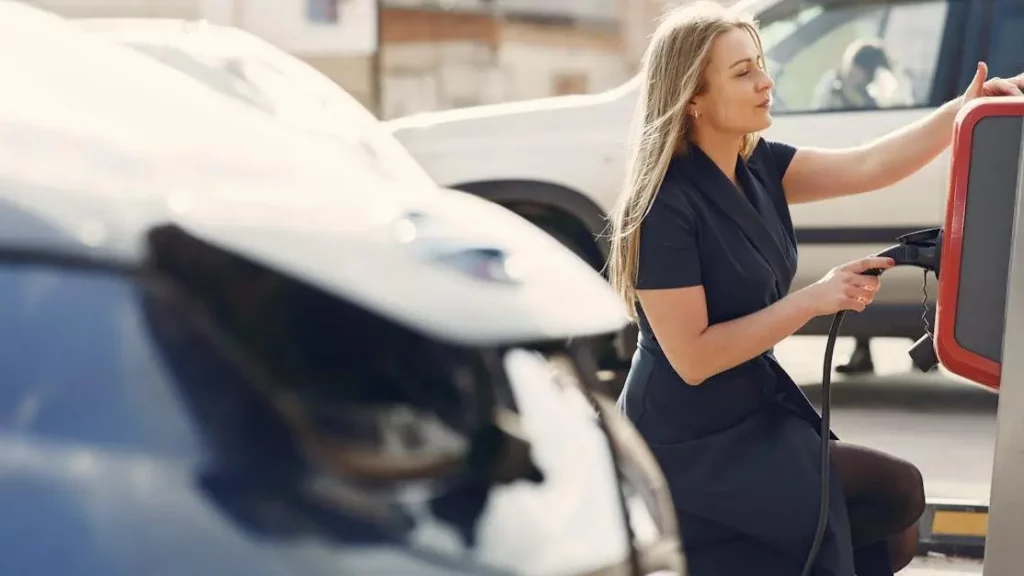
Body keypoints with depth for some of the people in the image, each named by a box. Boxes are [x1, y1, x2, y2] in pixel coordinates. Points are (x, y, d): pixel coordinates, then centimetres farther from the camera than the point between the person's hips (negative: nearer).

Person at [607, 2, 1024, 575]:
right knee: (897, 495, -8)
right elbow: (692, 358, -23)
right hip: (692, 445, -9)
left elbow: (866, 167, -9)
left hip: (759, 408, 9)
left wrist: (966, 109, -21)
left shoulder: (757, 167, 2)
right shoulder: (667, 207, -22)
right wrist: (814, 300, -23)